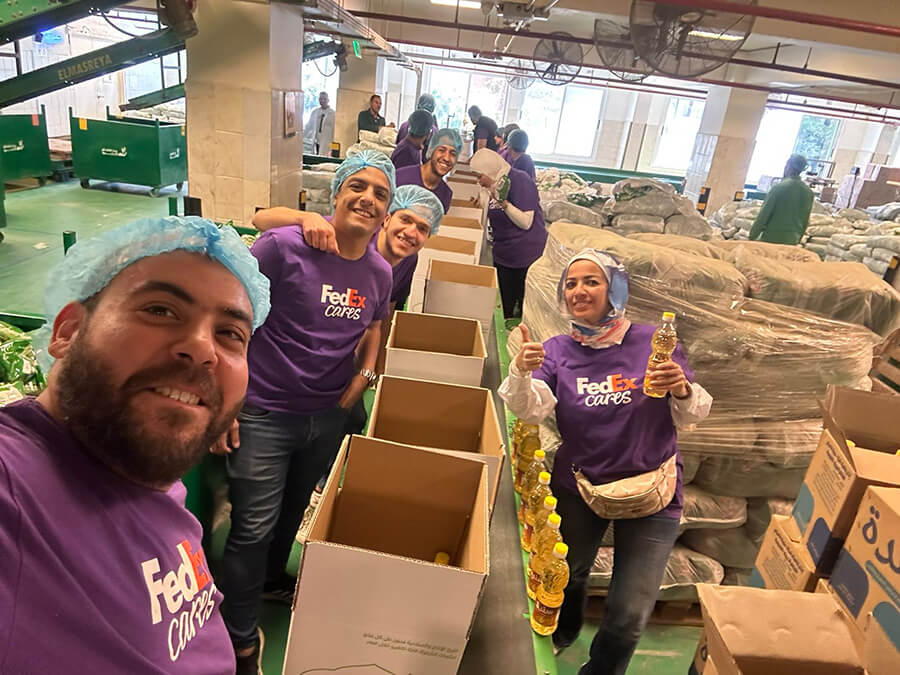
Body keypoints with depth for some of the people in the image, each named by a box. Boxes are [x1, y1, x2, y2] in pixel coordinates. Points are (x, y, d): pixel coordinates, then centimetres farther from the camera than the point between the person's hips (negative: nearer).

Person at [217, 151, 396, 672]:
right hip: (264, 413, -5)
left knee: (294, 509, 25)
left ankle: (272, 578, 54)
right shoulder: (283, 246, -20)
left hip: (330, 416, 5)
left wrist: (366, 372, 2)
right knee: (253, 528, 5)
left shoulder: (380, 272, -3)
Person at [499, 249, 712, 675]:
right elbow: (531, 410, -23)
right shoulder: (557, 351, -7)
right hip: (578, 487, 2)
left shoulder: (653, 342, -12)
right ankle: (562, 634, 61)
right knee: (565, 576, 26)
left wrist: (682, 390, -27)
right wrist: (522, 372, -43)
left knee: (628, 617, 5)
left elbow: (690, 419, -5)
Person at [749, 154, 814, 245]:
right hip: (791, 241, 5)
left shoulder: (779, 187, -12)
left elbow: (764, 214, -11)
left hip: (772, 238, -5)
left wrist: (752, 236, -4)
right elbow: (805, 221, 12)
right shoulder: (808, 192, 5)